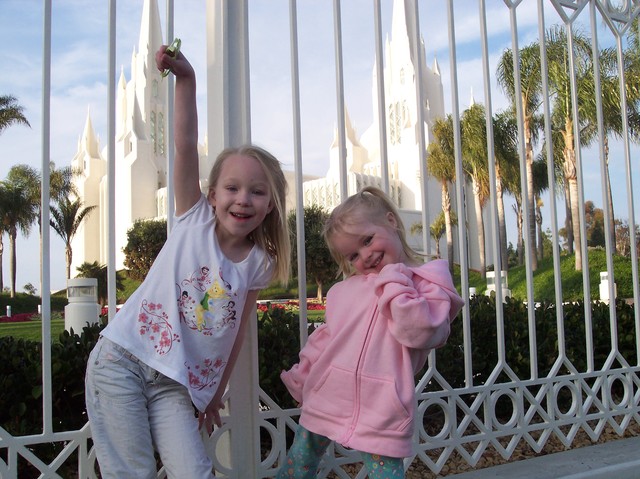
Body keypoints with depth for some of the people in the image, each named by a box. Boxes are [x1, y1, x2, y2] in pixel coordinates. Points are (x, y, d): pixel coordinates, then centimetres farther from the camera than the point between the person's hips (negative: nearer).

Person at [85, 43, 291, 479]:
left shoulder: (258, 263, 2)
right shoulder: (195, 219, -2)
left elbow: (238, 328, 8)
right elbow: (186, 147, -13)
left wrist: (216, 393, 10)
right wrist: (186, 80, -23)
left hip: (176, 384, 2)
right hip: (122, 359, -2)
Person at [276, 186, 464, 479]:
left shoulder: (427, 283, -5)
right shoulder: (344, 290, 8)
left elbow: (420, 332, -22)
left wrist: (395, 280, -16)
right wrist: (301, 376, 22)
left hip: (379, 410, -5)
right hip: (323, 400, 5)